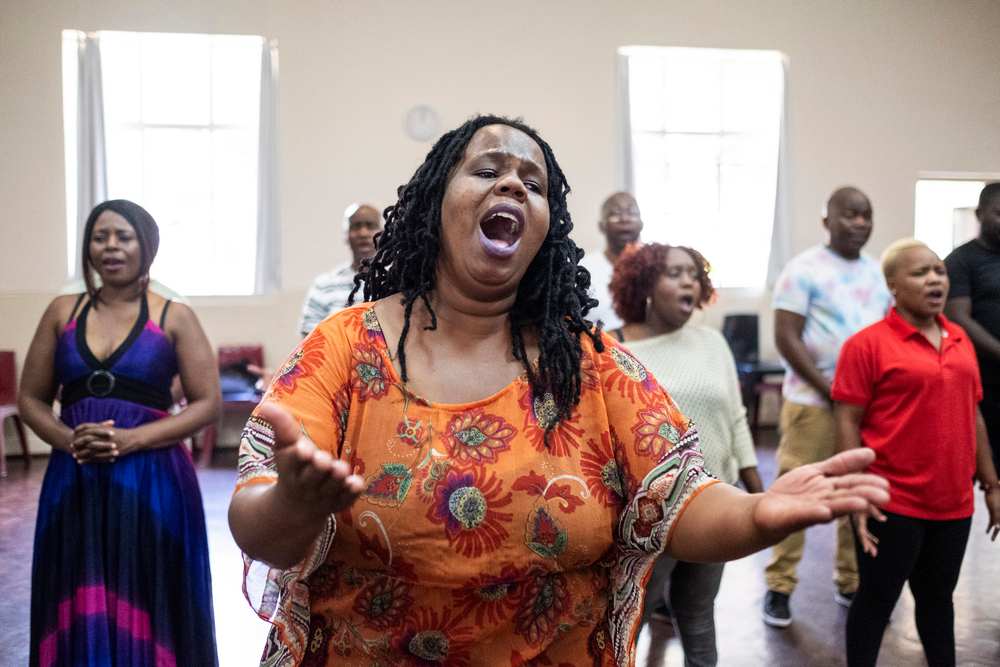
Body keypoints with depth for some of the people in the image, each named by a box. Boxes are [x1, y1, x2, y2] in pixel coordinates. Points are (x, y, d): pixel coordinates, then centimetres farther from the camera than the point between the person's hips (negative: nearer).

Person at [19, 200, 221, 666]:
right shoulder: (62, 312, 9)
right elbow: (31, 399, 11)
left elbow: (208, 404, -3)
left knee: (147, 609, 3)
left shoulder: (174, 318, 1)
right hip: (73, 484, 3)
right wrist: (68, 440, -9)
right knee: (78, 610, 6)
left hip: (152, 482, -2)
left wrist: (132, 439, -15)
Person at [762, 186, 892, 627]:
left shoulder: (879, 273, 12)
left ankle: (851, 582, 25)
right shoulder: (804, 269, -6)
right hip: (813, 401, -5)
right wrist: (830, 391, -13)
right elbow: (786, 339, -11)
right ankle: (779, 586, 10)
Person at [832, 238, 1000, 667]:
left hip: (954, 502, 6)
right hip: (892, 504, -6)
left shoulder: (960, 340, 8)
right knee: (877, 599, 7)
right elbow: (847, 423, -11)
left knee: (938, 596, 20)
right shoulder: (867, 344, -11)